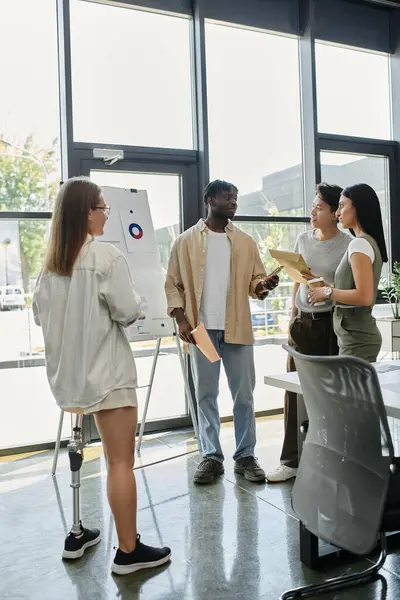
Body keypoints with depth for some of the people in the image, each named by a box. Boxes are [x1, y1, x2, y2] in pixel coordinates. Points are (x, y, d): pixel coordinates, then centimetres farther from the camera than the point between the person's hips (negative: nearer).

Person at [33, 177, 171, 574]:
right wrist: (137, 300, 5)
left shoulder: (51, 261, 7)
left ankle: (77, 534, 30)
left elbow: (39, 314, 12)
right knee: (120, 461, 1)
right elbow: (127, 311, -14)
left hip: (68, 371, 8)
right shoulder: (106, 256, -15)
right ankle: (128, 551, 10)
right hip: (106, 370, -7)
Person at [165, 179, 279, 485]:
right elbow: (173, 284, 2)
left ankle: (246, 456, 18)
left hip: (237, 329, 2)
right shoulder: (186, 241, 3)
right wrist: (181, 320, -9)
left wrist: (264, 284, -16)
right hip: (201, 329, -1)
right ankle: (211, 457, 17)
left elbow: (254, 281, 8)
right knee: (206, 395, 6)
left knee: (244, 394, 5)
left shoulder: (246, 242, 9)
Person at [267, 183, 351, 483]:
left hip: (331, 323, -4)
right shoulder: (303, 239, 9)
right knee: (294, 390, 4)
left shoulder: (348, 245, -7)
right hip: (303, 322, 5)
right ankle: (291, 460, 14)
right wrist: (293, 318, 13)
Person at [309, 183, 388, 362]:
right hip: (358, 335, 9)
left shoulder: (359, 244, -16)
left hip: (356, 338, -9)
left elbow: (364, 297, -24)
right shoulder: (369, 242, 12)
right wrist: (325, 286, 11)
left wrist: (328, 292, -13)